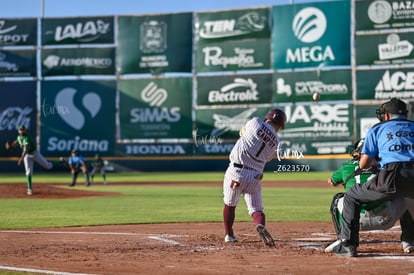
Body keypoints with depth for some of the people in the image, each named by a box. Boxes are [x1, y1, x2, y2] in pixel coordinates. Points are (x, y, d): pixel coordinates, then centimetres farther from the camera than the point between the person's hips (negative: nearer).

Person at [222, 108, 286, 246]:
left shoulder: (256, 122, -1)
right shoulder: (276, 142, 6)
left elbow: (242, 131, 19)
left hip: (235, 171, -1)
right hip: (254, 176, 1)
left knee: (230, 203, 18)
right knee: (256, 208, 6)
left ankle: (228, 234, 23)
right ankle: (260, 225, -25)